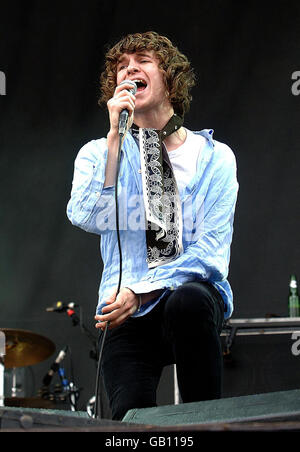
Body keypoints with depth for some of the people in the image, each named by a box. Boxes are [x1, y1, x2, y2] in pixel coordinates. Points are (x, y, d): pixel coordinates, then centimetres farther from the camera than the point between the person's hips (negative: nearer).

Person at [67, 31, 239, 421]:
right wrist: (116, 136, -13)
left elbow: (211, 250, -3)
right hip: (129, 313, -1)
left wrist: (141, 292, -16)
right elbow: (89, 219, -10)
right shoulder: (98, 152, 10)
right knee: (131, 416, -29)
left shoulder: (214, 157, 7)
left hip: (194, 290, 1)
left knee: (187, 300, -38)